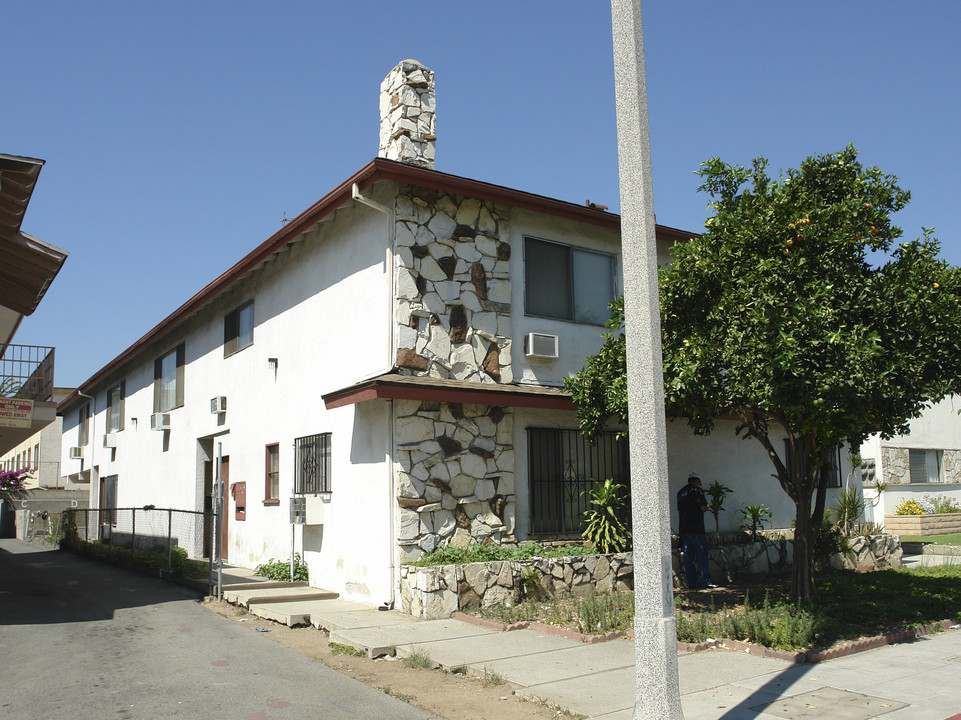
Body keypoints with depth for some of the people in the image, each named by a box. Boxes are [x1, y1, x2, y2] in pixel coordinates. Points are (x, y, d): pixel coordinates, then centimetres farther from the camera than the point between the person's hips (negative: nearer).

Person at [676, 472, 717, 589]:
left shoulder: (680, 492, 16)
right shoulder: (697, 490, -6)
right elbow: (703, 508, -11)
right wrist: (706, 508, 9)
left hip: (683, 528, 6)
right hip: (696, 528, -6)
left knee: (688, 555, 6)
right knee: (701, 554, -4)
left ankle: (691, 582, 6)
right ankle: (705, 580, -7)